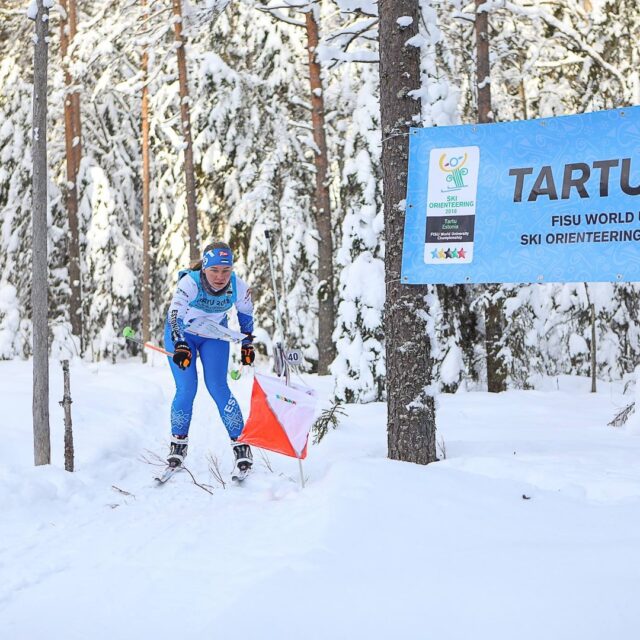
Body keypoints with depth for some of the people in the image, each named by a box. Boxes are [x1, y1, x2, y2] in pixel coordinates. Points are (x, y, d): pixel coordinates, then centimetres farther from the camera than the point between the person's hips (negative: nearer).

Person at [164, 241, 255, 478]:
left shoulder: (239, 287, -25)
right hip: (181, 333, -1)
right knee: (186, 389, -9)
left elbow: (246, 314, -3)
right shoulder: (189, 283, -35)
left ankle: (241, 446, -5)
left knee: (217, 387, -12)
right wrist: (180, 346, -60)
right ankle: (178, 444, 10)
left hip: (214, 335, 1)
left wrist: (247, 343, 4)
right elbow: (175, 315, -46)